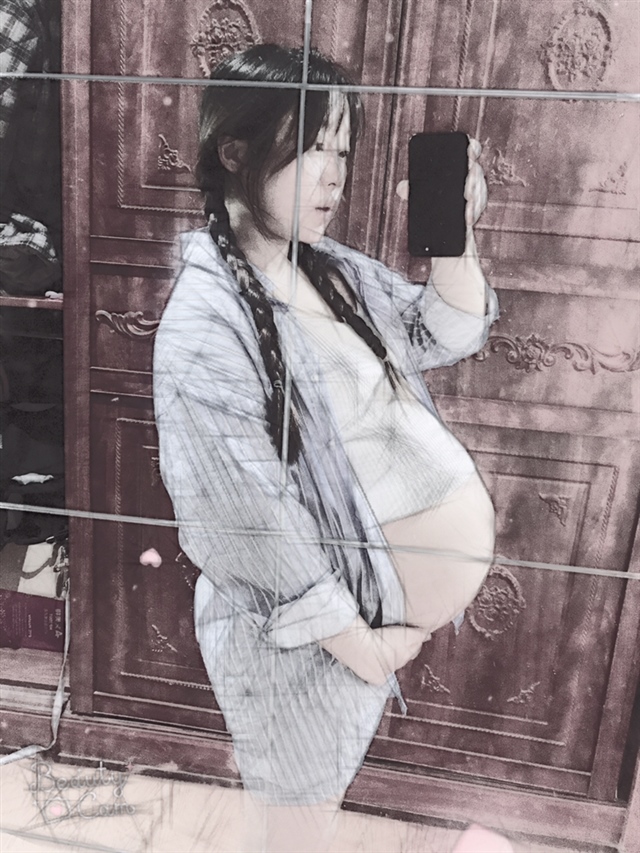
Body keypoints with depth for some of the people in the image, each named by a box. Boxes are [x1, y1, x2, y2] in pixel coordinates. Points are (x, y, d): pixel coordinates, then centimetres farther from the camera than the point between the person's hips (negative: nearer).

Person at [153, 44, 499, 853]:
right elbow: (249, 518, -24)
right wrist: (353, 638, -14)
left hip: (374, 597, 7)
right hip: (298, 625, -6)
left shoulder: (334, 269, -2)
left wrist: (453, 236, -10)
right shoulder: (207, 322, -25)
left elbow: (446, 337, 8)